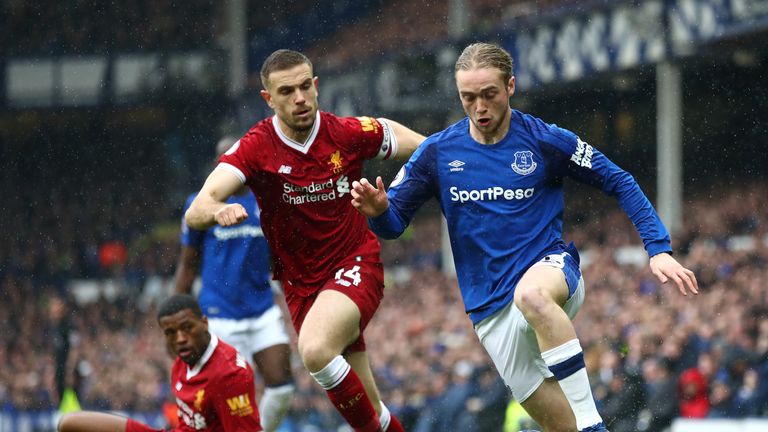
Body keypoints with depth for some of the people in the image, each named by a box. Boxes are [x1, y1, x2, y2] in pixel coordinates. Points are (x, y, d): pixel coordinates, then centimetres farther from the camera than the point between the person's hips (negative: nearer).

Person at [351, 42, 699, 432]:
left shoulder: (547, 141, -4)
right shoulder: (437, 153, 1)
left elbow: (619, 183, 3)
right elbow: (394, 222, 6)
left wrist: (658, 249, -6)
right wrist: (377, 211, -19)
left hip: (552, 269, -3)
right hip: (492, 309, 3)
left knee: (530, 294, -41)